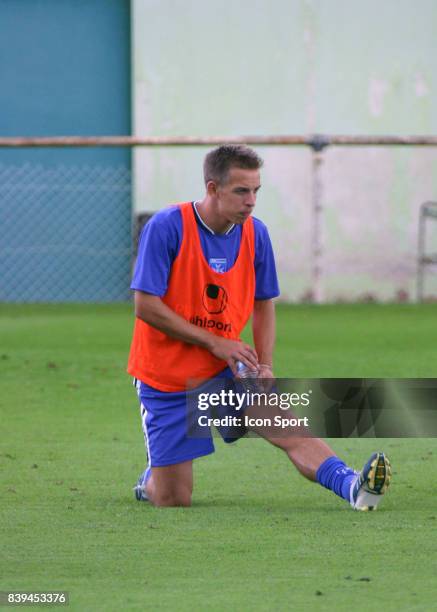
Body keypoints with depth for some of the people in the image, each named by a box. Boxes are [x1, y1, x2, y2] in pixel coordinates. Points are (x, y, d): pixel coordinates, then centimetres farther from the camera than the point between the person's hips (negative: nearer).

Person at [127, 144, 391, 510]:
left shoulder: (255, 234, -1)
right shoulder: (166, 228, -17)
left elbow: (264, 303, 12)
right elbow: (146, 306, -19)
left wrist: (265, 366, -5)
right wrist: (216, 343, -18)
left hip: (227, 370, 4)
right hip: (166, 379, -4)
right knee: (174, 502, -2)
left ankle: (354, 488, -39)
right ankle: (151, 480, 31)